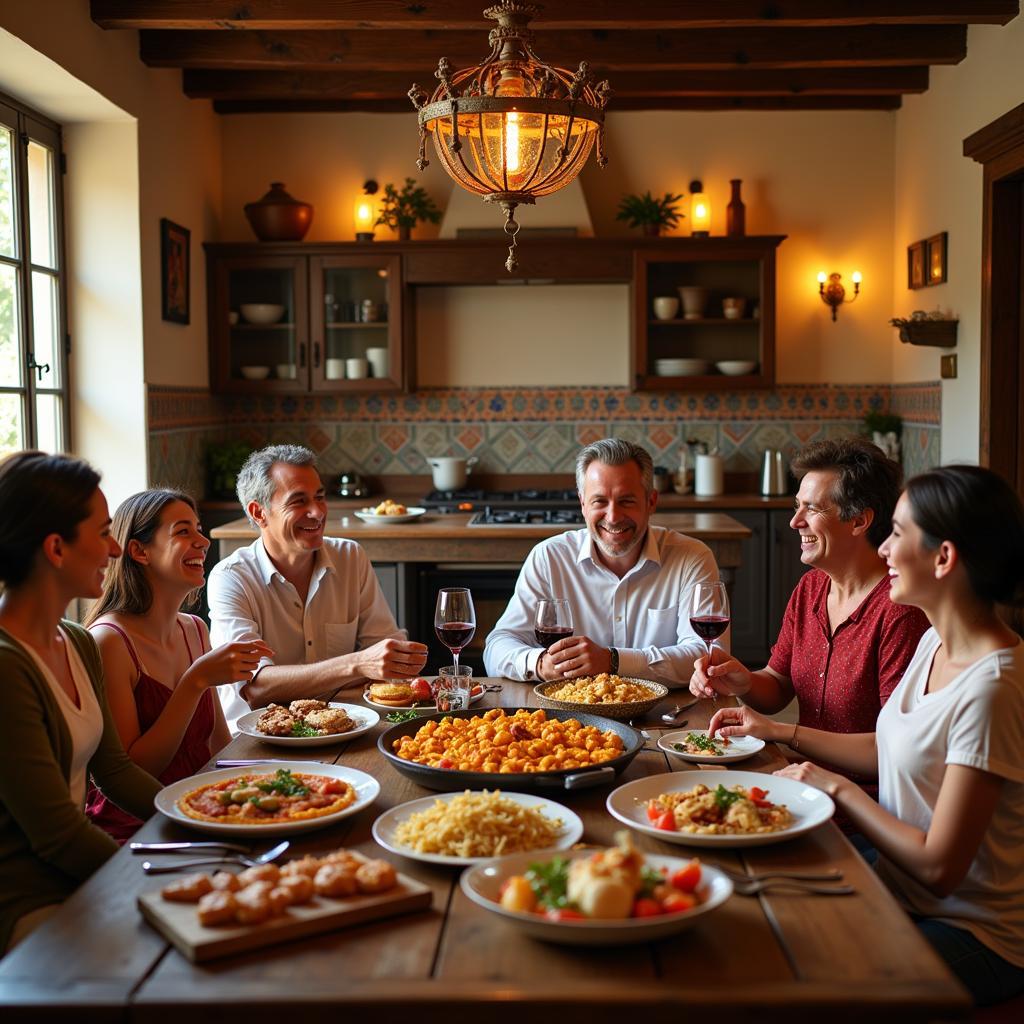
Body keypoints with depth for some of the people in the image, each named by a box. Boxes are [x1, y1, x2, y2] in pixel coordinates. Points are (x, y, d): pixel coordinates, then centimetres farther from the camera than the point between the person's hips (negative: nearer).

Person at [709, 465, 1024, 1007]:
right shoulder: (935, 643, 1)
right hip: (902, 897, 8)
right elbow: (892, 748, 16)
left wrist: (837, 788, -13)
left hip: (973, 937, -8)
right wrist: (775, 729, 15)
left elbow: (939, 866, -24)